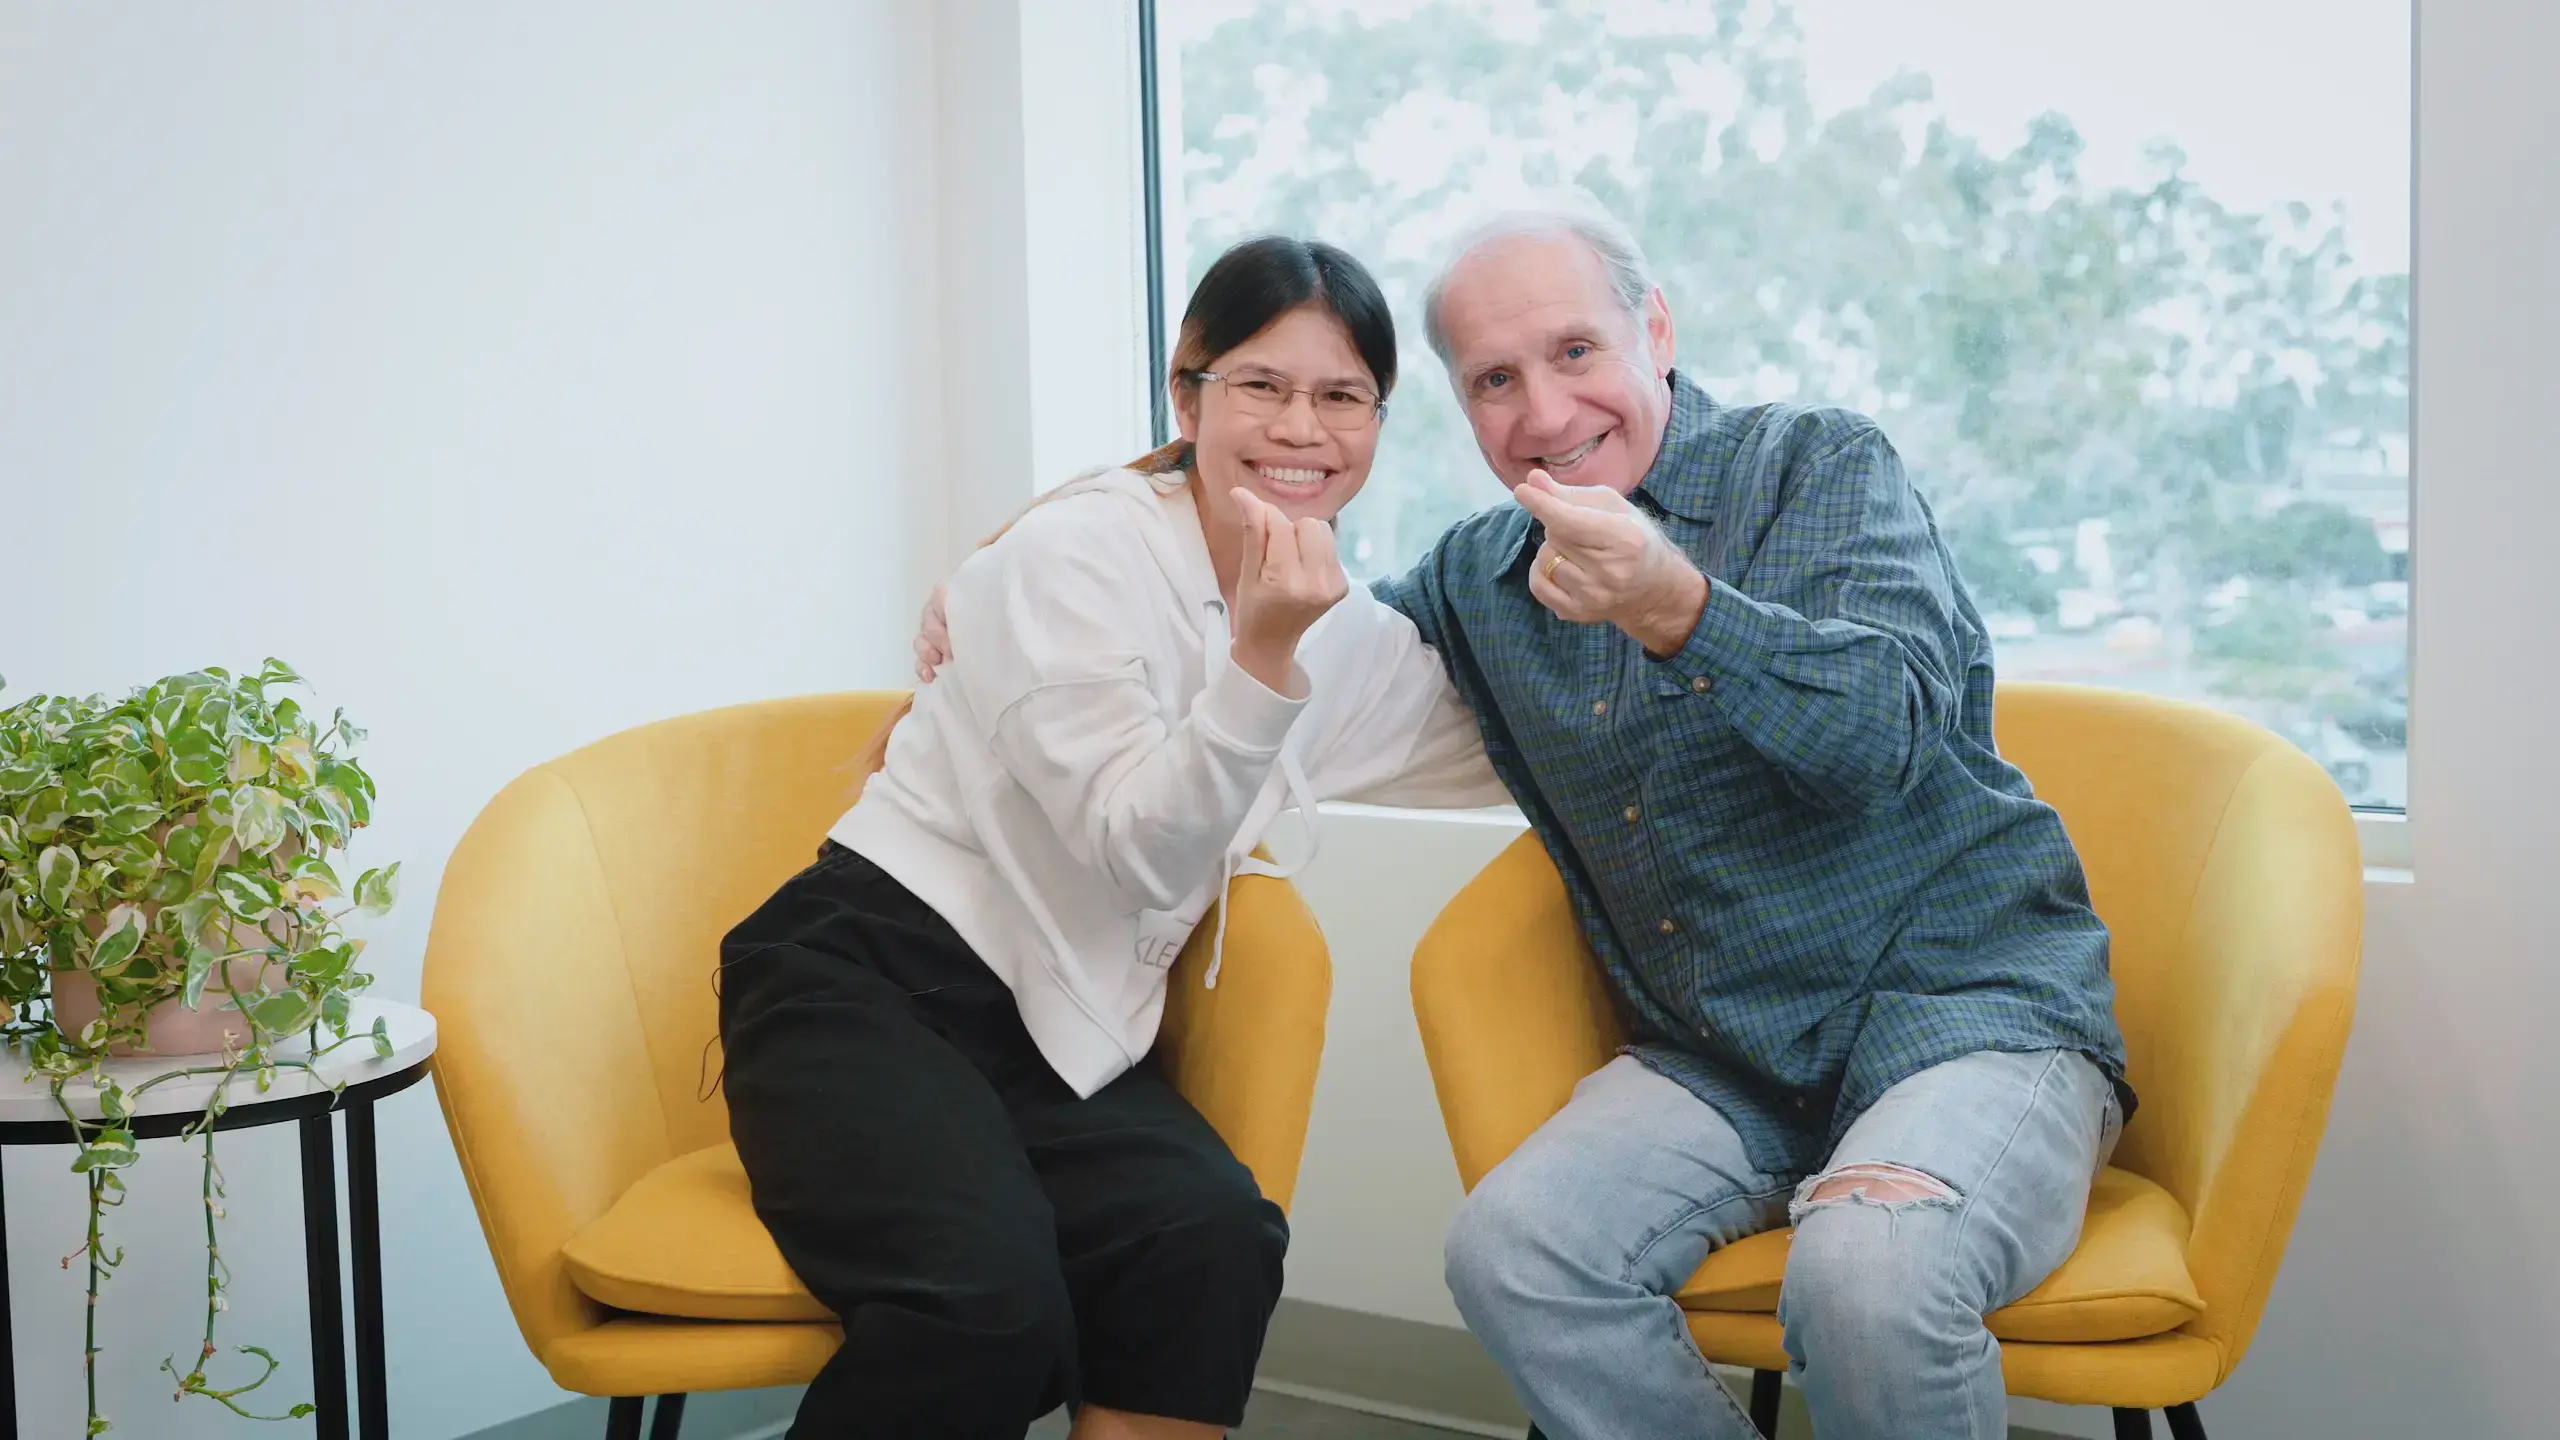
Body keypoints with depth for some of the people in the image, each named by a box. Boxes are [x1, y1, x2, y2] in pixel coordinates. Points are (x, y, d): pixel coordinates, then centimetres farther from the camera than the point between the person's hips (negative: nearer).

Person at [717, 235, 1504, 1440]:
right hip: (868, 979, -5)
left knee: (1217, 1240, -28)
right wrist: (1262, 658, -27)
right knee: (991, 1302, -33)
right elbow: (1139, 849, -14)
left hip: (1060, 1038, 5)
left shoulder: (1356, 646, 8)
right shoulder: (1080, 551, -10)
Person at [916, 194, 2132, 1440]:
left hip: (1971, 999, -4)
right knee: (1506, 1248, -23)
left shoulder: (1822, 468, -5)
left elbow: (1891, 726, -20)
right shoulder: (1479, 577, 11)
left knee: (1866, 1269, -35)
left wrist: (1676, 609, -37)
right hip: (1721, 1059, 5)